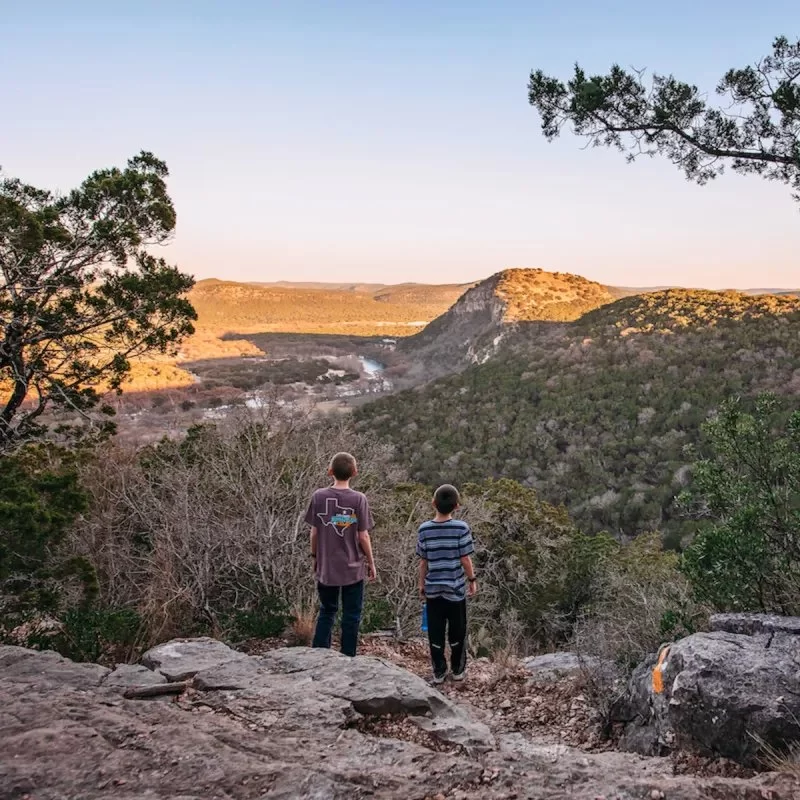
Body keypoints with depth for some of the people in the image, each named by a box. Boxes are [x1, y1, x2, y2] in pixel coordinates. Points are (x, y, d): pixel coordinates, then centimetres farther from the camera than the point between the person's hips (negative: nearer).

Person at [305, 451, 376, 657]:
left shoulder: (318, 496, -6)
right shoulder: (358, 499, -12)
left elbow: (314, 532, -1)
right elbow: (363, 536, -9)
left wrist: (314, 557, 14)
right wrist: (371, 562, 4)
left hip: (326, 567, 2)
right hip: (353, 568, -2)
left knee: (326, 612, 17)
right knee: (351, 616, 10)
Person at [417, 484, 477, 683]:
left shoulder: (424, 529, -8)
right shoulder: (461, 528, -14)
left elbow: (423, 561, -2)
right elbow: (465, 559, -11)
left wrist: (422, 584, 11)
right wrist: (472, 580, 4)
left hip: (433, 588, 1)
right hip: (456, 587, -1)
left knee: (436, 632, 12)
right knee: (457, 631, 14)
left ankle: (438, 671, 19)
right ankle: (458, 669, 25)